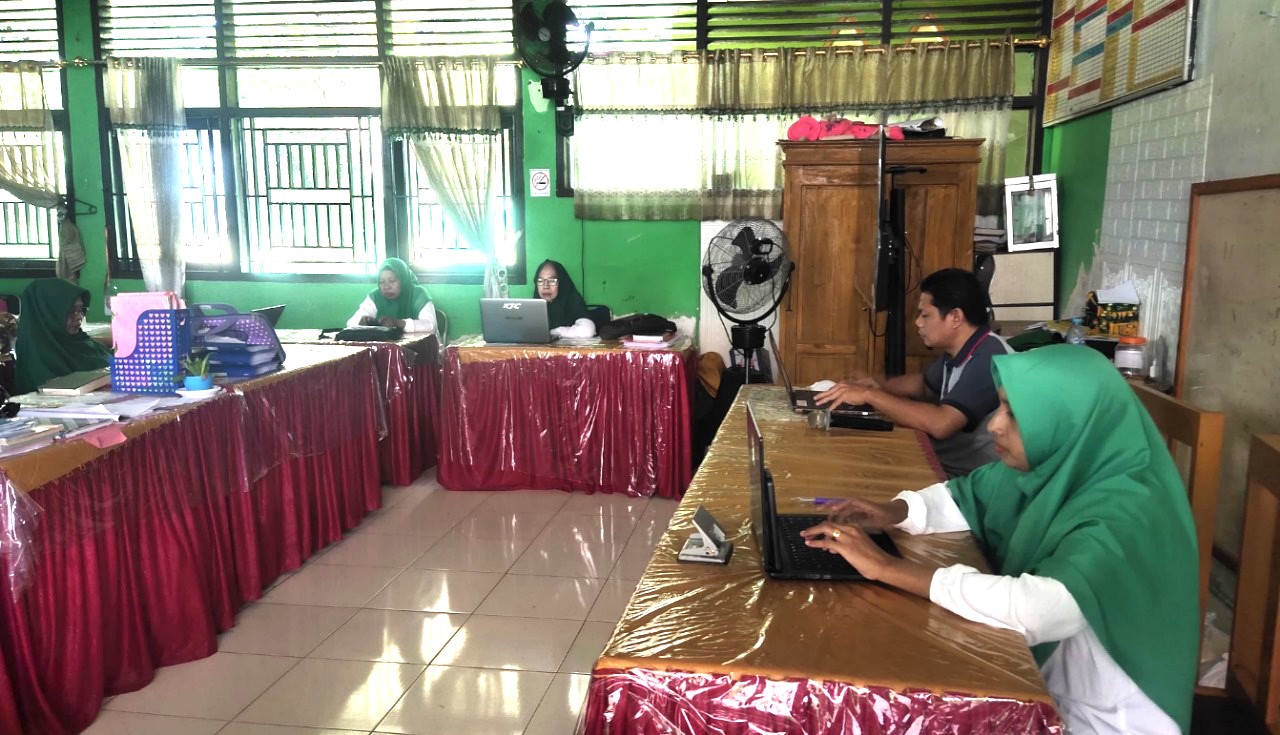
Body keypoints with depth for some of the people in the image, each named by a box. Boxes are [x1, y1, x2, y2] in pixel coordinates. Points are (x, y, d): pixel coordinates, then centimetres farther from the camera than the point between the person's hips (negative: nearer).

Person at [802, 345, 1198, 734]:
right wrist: (894, 512, -12)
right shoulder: (1049, 467, -6)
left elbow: (1033, 609, -42)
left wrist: (886, 567, -37)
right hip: (1039, 689, 6)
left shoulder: (1127, 515, -28)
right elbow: (964, 496, 9)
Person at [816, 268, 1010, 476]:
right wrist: (879, 387, 2)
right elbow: (926, 384, 23)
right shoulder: (959, 352, 4)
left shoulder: (989, 358, -25)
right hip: (944, 465, 8)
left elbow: (940, 424, -36)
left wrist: (869, 396, -26)